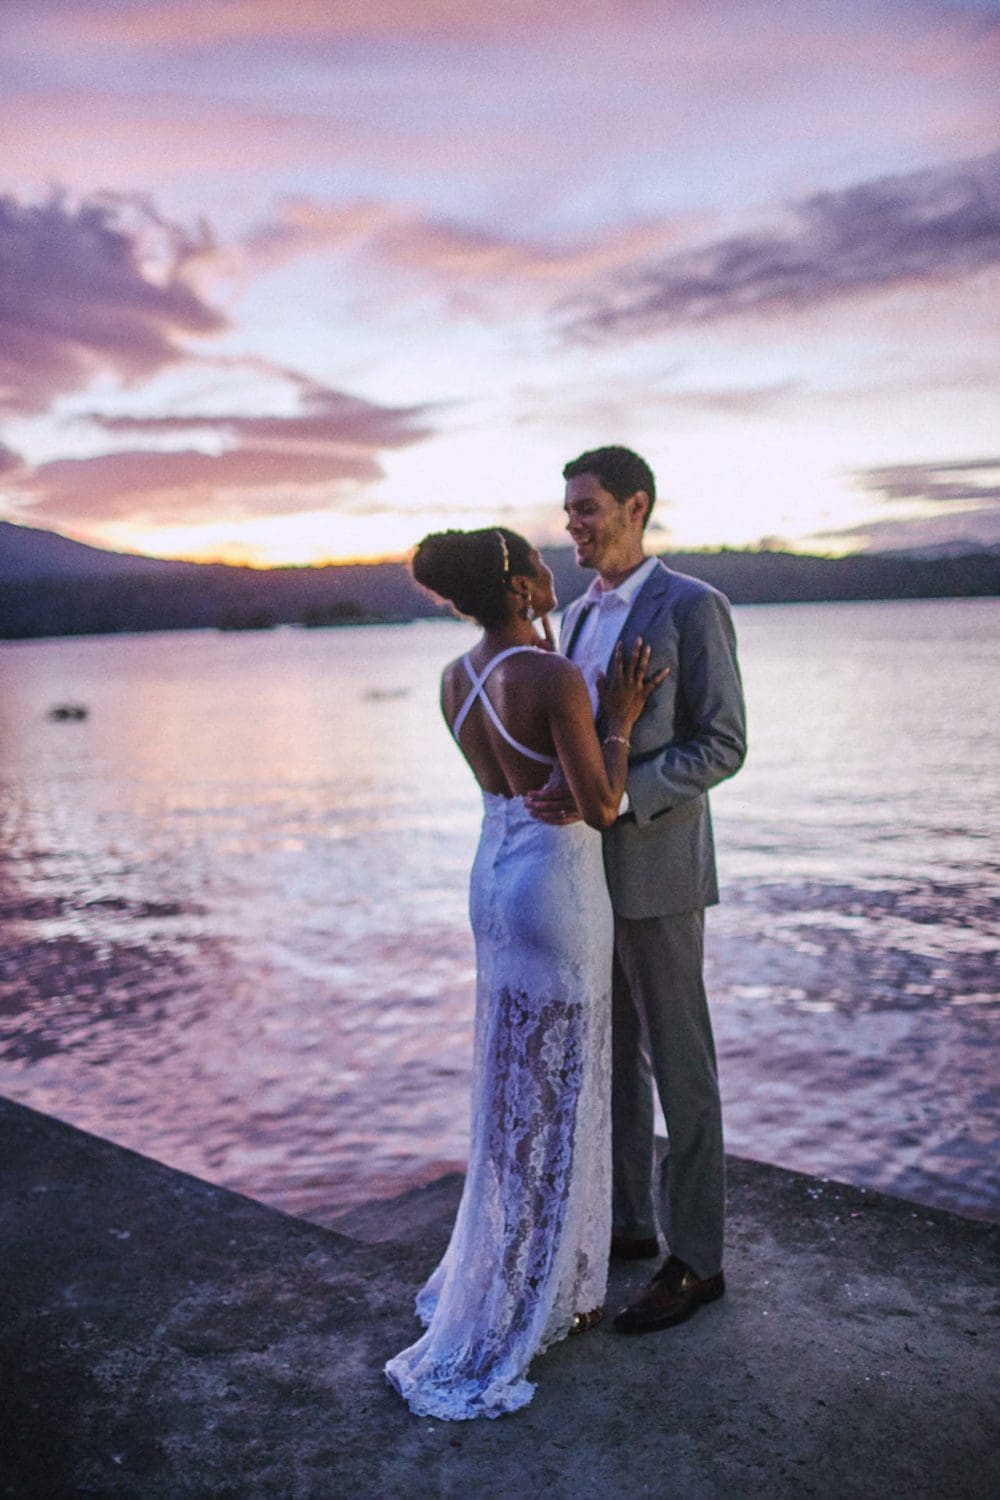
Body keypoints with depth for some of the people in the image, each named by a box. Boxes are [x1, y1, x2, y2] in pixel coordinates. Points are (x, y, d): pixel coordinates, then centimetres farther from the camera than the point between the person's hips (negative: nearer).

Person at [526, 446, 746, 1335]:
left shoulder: (694, 607, -13)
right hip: (592, 869, 8)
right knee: (610, 1055, 16)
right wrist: (557, 795, 0)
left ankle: (697, 1259, 16)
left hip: (657, 874, -8)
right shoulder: (583, 615, 13)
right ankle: (629, 1222, 32)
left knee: (678, 1066, 1)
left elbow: (722, 746, -16)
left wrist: (613, 796, -26)